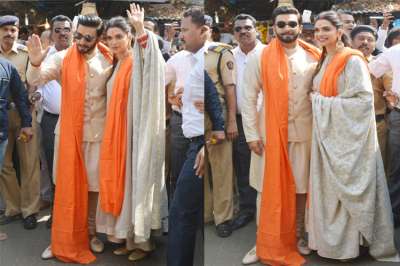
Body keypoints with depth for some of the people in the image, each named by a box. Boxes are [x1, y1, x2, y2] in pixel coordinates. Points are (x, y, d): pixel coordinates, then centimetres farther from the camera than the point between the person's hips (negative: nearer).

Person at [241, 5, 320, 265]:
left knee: (301, 187, 12)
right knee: (269, 190, 6)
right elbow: (249, 98, -4)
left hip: (304, 132, 2)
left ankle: (299, 236, 29)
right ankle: (264, 242, 19)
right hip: (270, 133, -1)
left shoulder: (314, 57, 0)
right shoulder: (259, 58, -5)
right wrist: (252, 134, -8)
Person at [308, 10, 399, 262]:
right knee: (330, 188, 12)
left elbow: (363, 100, -19)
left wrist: (323, 101, -15)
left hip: (347, 136, -7)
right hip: (327, 135, 8)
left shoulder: (352, 60, -12)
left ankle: (348, 244, 17)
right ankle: (332, 238, 25)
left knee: (347, 188, 3)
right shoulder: (324, 61, 12)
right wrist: (317, 98, 2)